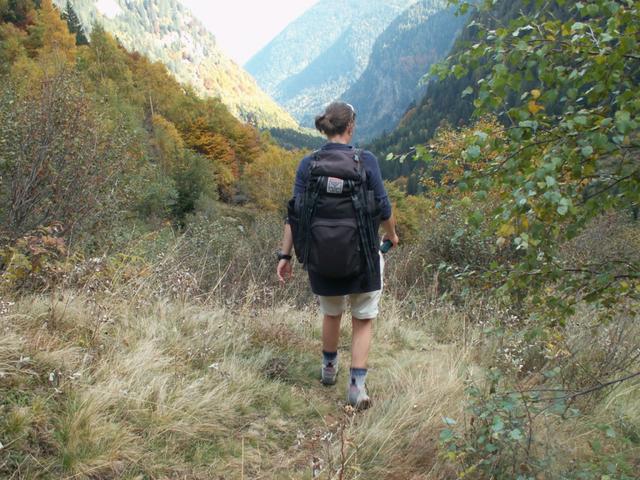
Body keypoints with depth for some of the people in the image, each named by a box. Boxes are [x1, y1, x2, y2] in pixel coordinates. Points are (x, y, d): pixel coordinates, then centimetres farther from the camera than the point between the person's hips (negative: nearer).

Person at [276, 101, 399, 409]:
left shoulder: (308, 164, -3)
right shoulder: (366, 161, -9)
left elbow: (294, 213, -5)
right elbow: (383, 208, -4)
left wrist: (285, 255, -1)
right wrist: (392, 235, 15)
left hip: (320, 258, 3)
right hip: (360, 256, -2)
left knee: (331, 314, 26)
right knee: (363, 321, 14)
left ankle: (329, 368, 45)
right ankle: (357, 385, 4)